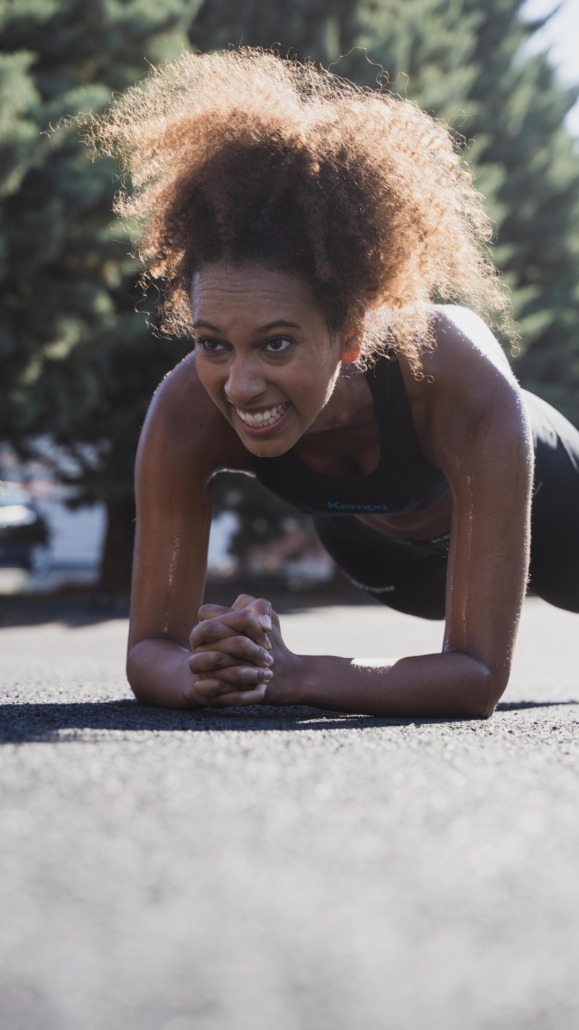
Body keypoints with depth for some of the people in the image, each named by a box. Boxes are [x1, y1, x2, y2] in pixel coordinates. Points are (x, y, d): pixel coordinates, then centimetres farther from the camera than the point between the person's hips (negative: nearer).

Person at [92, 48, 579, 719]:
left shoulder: (467, 389, -49)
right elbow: (150, 649, -35)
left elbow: (480, 677, -47)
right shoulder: (187, 411, -41)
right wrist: (205, 674, -59)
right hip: (372, 540, 3)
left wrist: (288, 676, -62)